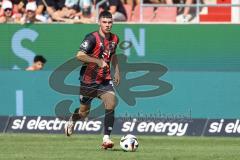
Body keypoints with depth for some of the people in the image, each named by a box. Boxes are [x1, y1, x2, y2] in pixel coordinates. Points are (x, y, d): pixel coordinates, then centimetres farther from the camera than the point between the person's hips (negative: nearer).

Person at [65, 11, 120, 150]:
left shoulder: (114, 39, 4)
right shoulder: (92, 38, -17)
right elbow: (80, 55, -27)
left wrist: (117, 71, 17)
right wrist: (98, 61, -32)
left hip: (105, 80, 4)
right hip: (88, 80, -4)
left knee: (111, 104, -21)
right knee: (84, 112, 10)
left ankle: (106, 138, -20)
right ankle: (72, 120, 47)